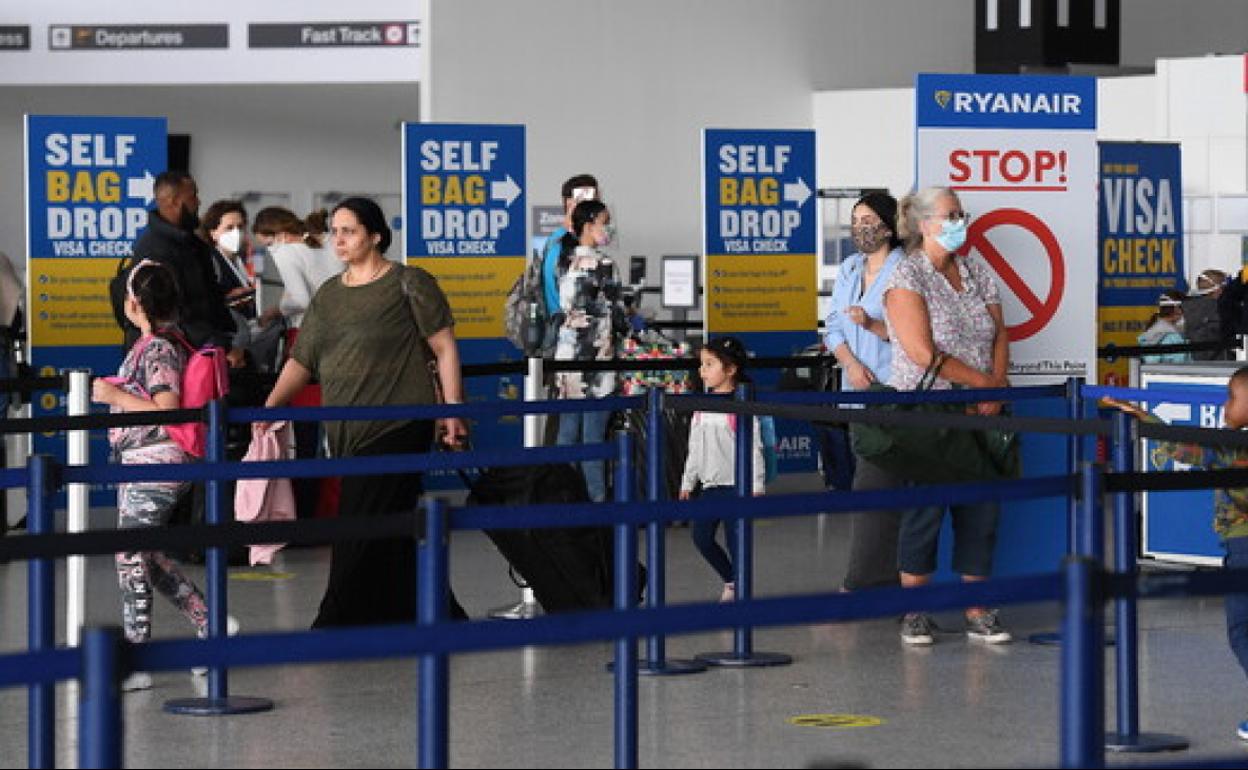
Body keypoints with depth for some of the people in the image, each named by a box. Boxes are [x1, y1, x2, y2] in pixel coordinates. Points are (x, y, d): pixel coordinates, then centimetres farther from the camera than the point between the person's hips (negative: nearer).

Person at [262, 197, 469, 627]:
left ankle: (335, 628, -6)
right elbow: (301, 361, 12)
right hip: (346, 433, 6)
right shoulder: (327, 295, 16)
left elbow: (445, 348, -2)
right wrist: (271, 405, -3)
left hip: (396, 428, -6)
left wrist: (453, 411, -8)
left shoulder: (408, 284, -1)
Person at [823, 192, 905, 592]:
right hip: (859, 391, 8)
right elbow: (833, 328, 14)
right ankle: (888, 578, 15)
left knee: (871, 487, -12)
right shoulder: (848, 270, 15)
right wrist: (851, 363, -3)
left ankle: (860, 585, -12)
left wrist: (872, 324, -24)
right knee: (882, 488, 11)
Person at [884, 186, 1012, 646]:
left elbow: (999, 336, 11)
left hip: (978, 413, 5)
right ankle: (914, 612, 6)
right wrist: (984, 382, -11)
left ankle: (977, 613, 7)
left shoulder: (977, 274, 12)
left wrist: (997, 389, -6)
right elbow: (924, 353, -15)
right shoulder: (907, 277, -7)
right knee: (925, 508, -3)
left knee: (981, 510, 2)